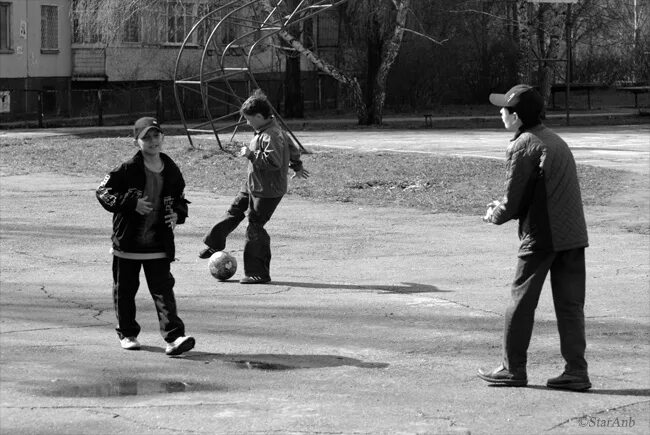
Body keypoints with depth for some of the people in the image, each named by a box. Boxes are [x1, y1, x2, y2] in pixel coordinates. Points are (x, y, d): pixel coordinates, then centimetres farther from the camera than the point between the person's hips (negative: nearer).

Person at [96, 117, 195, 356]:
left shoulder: (171, 171, 4)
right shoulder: (127, 170, -9)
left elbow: (180, 199, 18)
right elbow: (103, 192, -8)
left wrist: (177, 214, -4)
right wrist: (132, 204, -19)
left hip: (159, 244, 1)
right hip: (127, 242, -1)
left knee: (163, 289, -7)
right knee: (125, 290, 11)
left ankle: (174, 336, -14)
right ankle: (127, 333, 28)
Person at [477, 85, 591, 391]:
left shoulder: (522, 147, -9)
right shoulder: (556, 141, 16)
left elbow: (514, 202, -9)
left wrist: (494, 215, 11)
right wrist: (505, 207, 19)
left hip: (541, 236, -7)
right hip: (574, 233, 7)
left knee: (521, 301, 4)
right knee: (570, 303, 7)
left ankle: (513, 368, 11)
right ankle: (576, 371, 5)